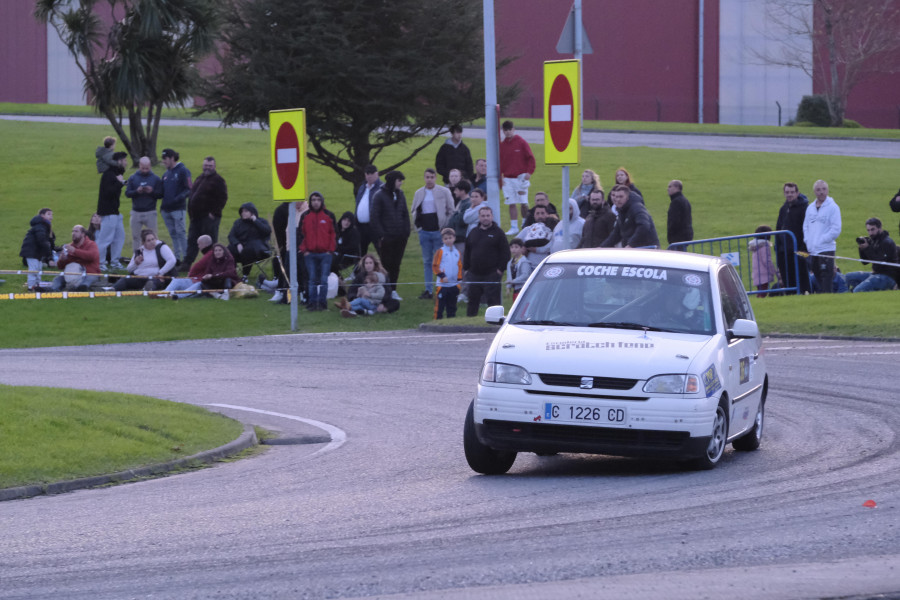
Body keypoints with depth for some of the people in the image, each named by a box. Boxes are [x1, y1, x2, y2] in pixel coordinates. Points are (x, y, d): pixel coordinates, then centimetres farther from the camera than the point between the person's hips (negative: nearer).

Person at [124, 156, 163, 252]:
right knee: (135, 237, 7)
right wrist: (137, 191, -19)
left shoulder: (155, 178, 1)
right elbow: (127, 193, -1)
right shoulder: (133, 178, 5)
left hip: (150, 212, -2)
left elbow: (160, 194, -1)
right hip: (136, 212, 2)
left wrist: (152, 192, -19)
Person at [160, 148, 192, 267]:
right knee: (173, 234, 10)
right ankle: (177, 258, 15)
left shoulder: (182, 171, -6)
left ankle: (186, 258, -7)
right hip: (166, 210, 8)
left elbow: (188, 190, -11)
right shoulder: (166, 174, 17)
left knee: (180, 233, -9)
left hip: (178, 208, -8)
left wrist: (177, 199, -22)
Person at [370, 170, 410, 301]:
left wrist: (406, 232, 7)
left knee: (396, 264, 10)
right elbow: (375, 216, -8)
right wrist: (380, 235, -13)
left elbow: (405, 214, 16)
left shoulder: (400, 194, 11)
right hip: (386, 237, -5)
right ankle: (385, 291, 3)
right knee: (386, 264, -2)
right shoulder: (380, 195, -7)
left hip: (400, 237, 5)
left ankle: (393, 290, 18)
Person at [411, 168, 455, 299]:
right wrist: (418, 226, 6)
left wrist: (446, 227, -5)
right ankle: (428, 290, 12)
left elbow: (451, 211, 2)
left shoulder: (444, 192, -1)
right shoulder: (419, 193, 10)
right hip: (424, 232, 4)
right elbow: (414, 211, 19)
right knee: (427, 262, 7)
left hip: (439, 231, -4)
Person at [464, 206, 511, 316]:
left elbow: (505, 252, -3)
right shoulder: (473, 232, 15)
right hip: (474, 275, 5)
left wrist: (500, 269, -10)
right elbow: (467, 252, 19)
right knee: (472, 301, 9)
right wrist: (466, 268, 10)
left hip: (492, 274, -5)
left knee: (493, 301, -6)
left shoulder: (498, 232, 0)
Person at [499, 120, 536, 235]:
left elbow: (530, 158, -2)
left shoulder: (521, 142, -2)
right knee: (512, 204, 1)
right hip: (508, 178, 3)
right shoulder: (502, 145, 8)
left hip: (521, 177, -3)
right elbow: (500, 161, 13)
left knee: (524, 203, -4)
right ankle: (514, 227, 5)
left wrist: (529, 172, -11)